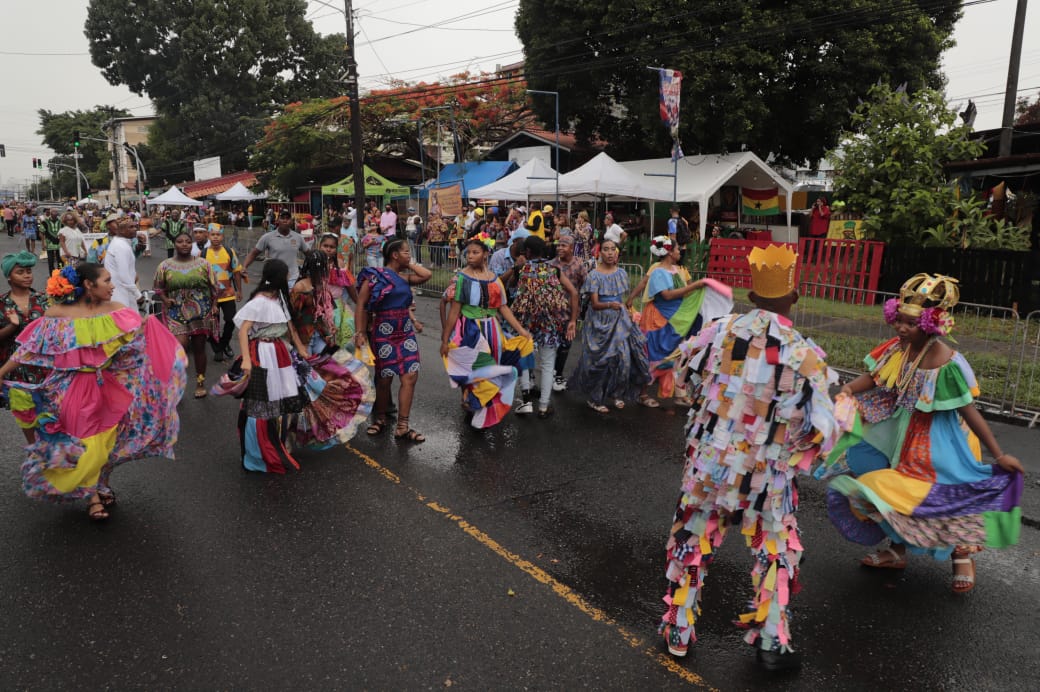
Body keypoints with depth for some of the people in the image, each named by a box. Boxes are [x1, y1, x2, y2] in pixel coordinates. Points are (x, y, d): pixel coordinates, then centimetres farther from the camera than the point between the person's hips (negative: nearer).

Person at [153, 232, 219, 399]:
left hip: (201, 311, 1)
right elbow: (158, 287, 11)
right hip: (177, 312, -1)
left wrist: (214, 305, -2)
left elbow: (214, 287, 6)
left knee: (199, 347, 8)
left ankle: (200, 382, 21)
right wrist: (165, 300, -6)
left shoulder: (203, 264, 3)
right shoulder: (165, 265, 3)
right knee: (180, 346, -14)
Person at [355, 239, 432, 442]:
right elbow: (361, 305, -10)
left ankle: (402, 427, 4)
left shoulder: (404, 277, 10)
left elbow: (427, 275, -1)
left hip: (406, 332, 5)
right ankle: (380, 419, 29)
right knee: (384, 380, 5)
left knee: (410, 377, -3)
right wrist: (360, 332, -17)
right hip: (383, 333, -5)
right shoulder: (374, 275, -6)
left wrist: (409, 264, 7)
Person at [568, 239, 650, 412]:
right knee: (600, 359, -2)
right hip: (600, 321, -4)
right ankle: (594, 398, 13)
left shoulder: (622, 273, 5)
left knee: (623, 357, -1)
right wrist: (609, 305, -34)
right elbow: (595, 304, -17)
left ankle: (616, 393, 18)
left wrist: (627, 312, 7)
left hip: (619, 320, 5)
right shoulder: (594, 275, -11)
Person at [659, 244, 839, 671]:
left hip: (707, 464, 2)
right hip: (765, 476, -2)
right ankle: (771, 643, 28)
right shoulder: (805, 355, -16)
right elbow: (822, 434, -15)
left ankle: (678, 632, 30)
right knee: (776, 552, 19)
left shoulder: (721, 330, -10)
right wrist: (796, 455, 6)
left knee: (692, 542, 17)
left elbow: (685, 369, 9)